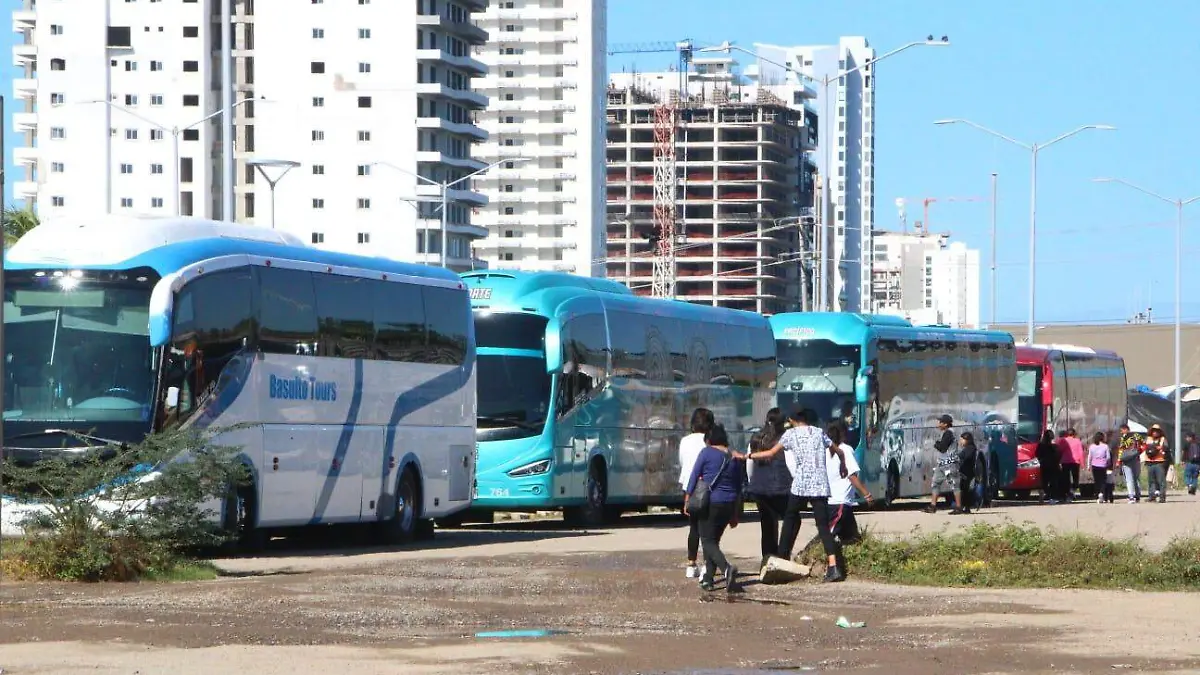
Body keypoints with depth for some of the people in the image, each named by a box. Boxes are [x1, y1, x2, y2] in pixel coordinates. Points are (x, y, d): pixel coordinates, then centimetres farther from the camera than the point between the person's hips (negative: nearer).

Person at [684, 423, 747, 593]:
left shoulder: (707, 453, -4)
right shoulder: (735, 458, 10)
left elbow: (694, 477, -5)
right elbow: (739, 487, 14)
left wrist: (687, 501, 3)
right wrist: (735, 514, 19)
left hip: (711, 503, -5)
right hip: (729, 504, 5)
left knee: (708, 541, -3)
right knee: (713, 540, 16)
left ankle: (727, 567, -29)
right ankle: (707, 579, 11)